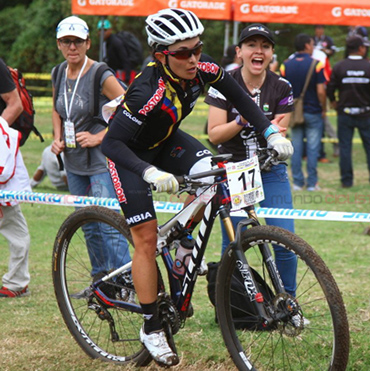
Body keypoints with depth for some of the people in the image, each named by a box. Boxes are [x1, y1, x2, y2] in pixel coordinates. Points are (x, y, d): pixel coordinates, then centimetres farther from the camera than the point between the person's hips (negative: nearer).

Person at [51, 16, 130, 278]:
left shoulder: (101, 76, -14)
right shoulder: (59, 75, 6)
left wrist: (99, 136, -17)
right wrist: (58, 139, 8)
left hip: (102, 160, -7)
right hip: (74, 162, 7)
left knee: (108, 224, -12)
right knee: (88, 226, 14)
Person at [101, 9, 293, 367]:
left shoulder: (203, 69, -22)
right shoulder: (149, 92, -39)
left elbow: (239, 98, -4)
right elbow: (111, 142, -38)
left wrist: (272, 134, -12)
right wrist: (151, 173, -52)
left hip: (165, 140, 6)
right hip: (130, 151, -6)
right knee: (146, 240, -7)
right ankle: (151, 328, 6)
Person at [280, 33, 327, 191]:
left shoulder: (286, 66, 1)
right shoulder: (316, 65, -10)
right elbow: (321, 91, -13)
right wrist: (323, 109, 0)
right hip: (313, 112, -3)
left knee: (296, 148, 7)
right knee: (312, 148, 1)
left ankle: (297, 182, 7)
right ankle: (312, 183, 2)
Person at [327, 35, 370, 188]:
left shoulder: (338, 67, -5)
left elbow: (330, 88, -4)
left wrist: (333, 102, 14)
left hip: (344, 112, 1)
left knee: (345, 147, 6)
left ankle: (346, 180, 6)